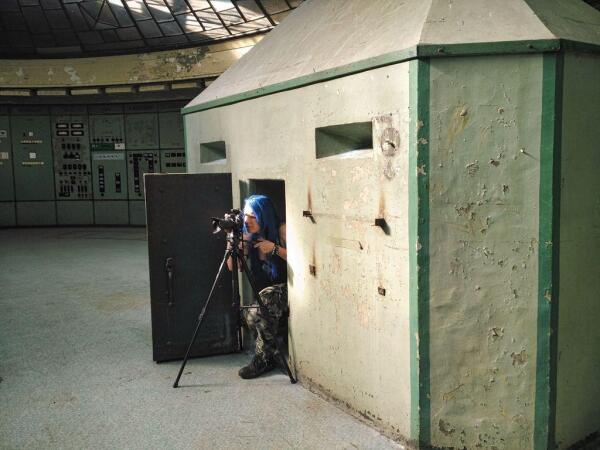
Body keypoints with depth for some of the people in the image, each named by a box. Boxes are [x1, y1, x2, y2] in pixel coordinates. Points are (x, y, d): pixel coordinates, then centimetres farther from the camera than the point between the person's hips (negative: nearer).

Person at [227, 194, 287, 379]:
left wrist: (275, 248, -23)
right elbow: (232, 266, -4)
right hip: (265, 290, 5)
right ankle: (267, 357, -3)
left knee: (258, 312, -30)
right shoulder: (249, 237, 3)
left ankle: (263, 359, -9)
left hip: (284, 288, -5)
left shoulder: (281, 230, -10)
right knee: (250, 314, -25)